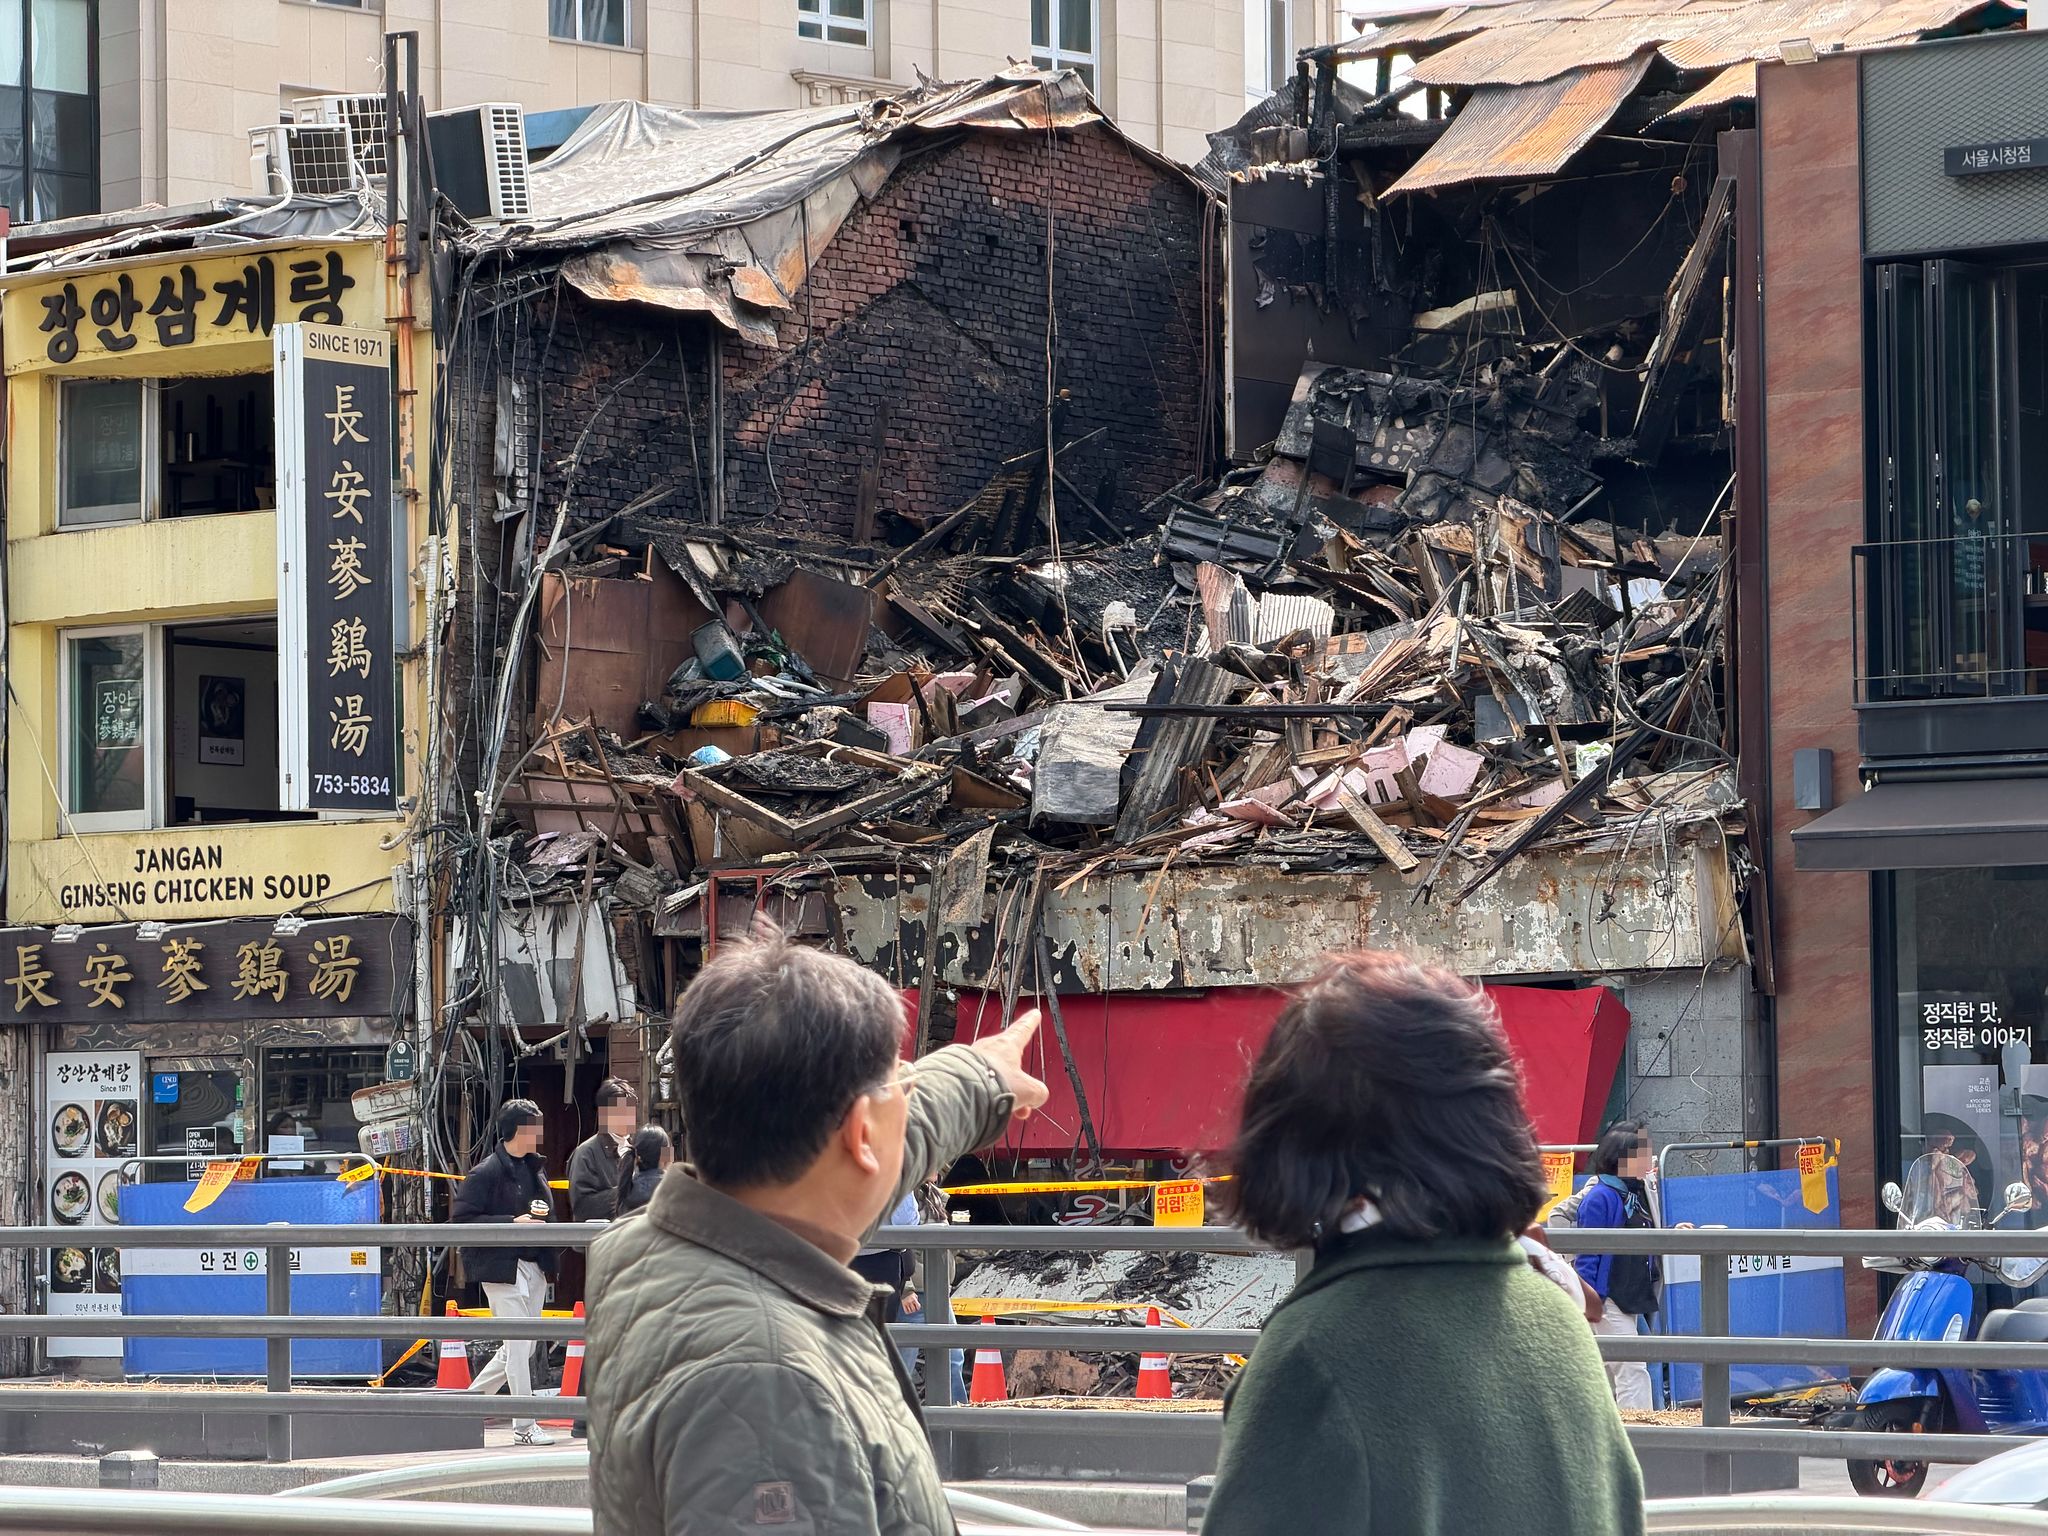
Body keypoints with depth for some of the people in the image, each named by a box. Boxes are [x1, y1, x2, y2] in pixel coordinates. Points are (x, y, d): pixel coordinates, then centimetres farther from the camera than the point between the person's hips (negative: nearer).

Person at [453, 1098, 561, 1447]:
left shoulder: (536, 1167, 15)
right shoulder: (486, 1173, -10)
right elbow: (462, 1219, -14)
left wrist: (543, 1219, 4)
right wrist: (512, 1223, -20)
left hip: (534, 1266, 8)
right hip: (502, 1268, -8)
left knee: (521, 1348, 11)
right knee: (519, 1345, -8)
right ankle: (524, 1427, -4)